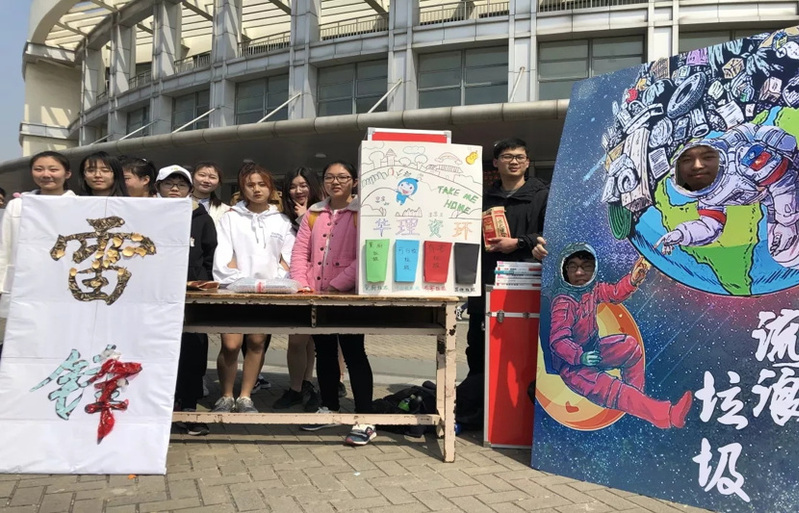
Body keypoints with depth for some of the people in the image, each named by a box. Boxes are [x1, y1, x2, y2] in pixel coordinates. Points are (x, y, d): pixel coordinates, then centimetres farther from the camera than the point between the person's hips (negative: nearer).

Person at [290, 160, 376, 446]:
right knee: (324, 352, 15)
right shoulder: (314, 213, 13)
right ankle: (329, 408, 31)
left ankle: (365, 420, 2)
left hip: (348, 296, -5)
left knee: (353, 353, -3)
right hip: (316, 296, 6)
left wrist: (336, 286, -18)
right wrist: (302, 286, -5)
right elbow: (300, 253, 9)